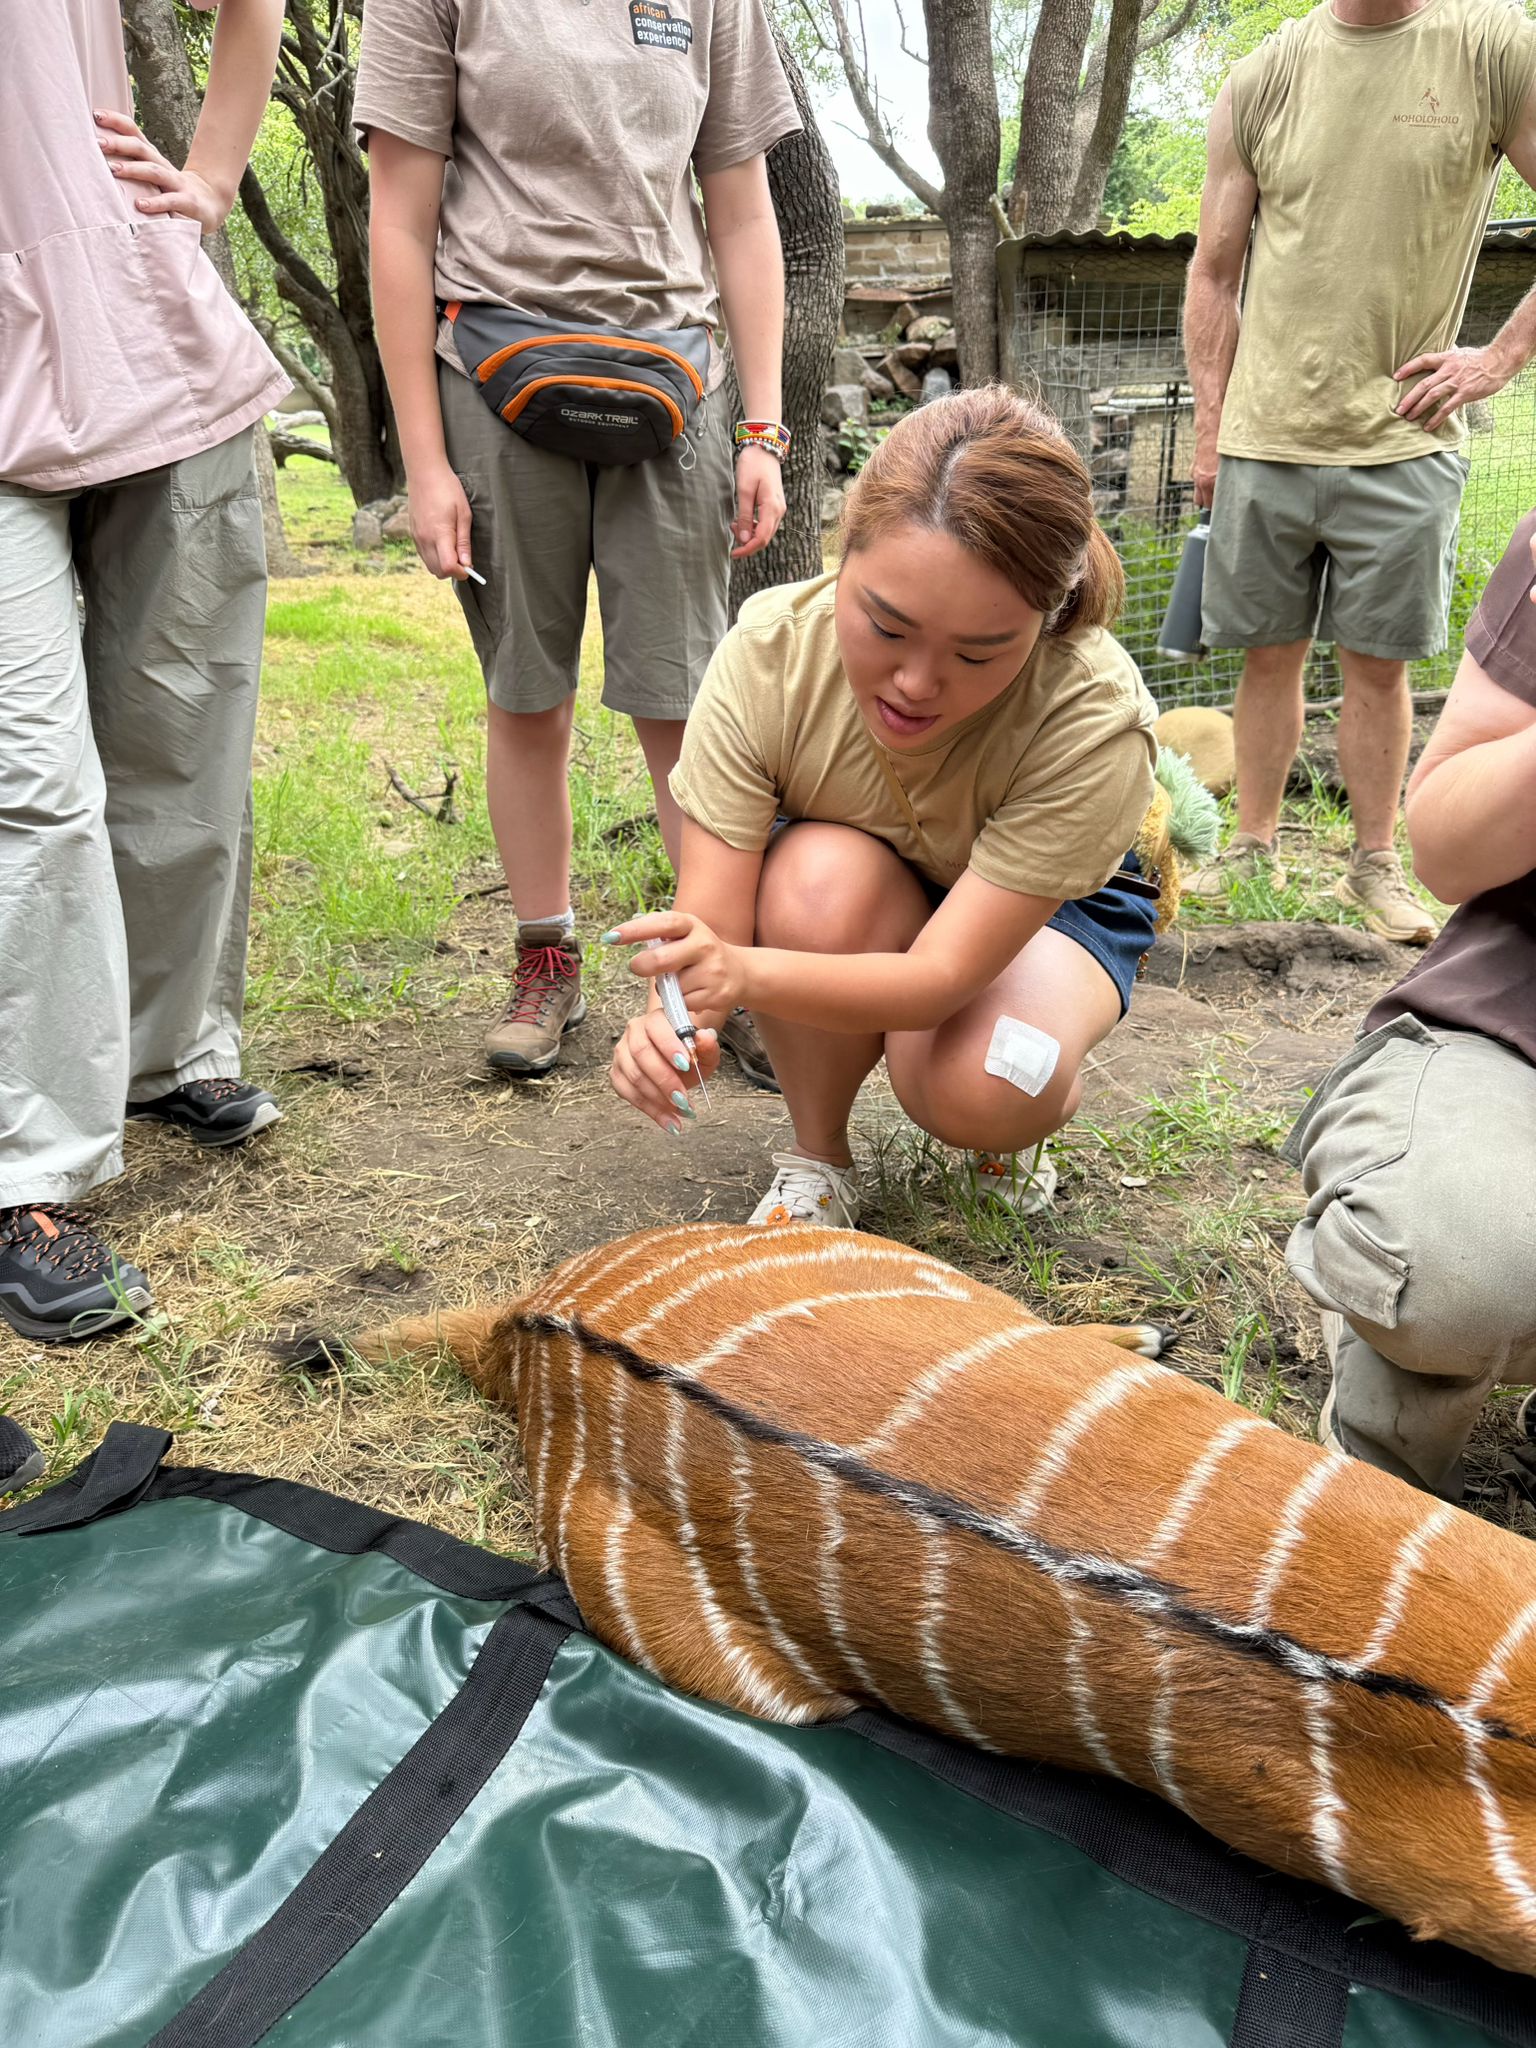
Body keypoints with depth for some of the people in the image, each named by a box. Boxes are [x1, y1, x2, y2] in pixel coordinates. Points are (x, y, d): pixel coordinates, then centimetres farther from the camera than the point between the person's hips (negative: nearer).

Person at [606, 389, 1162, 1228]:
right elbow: (712, 929, -30)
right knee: (823, 872, -35)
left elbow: (942, 975, -38)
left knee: (979, 1090, -34)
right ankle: (817, 1161, -10)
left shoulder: (1094, 717, -36)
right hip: (854, 916, 2)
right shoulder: (765, 654, -30)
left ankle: (1043, 1100, 6)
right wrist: (674, 1013, -55)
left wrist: (748, 972, -56)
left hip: (1056, 905, -2)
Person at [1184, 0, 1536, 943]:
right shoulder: (1262, 79, 6)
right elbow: (1215, 275, 10)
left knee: (1379, 661, 4)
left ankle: (1376, 866, 16)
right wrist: (1210, 430, 6)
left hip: (1402, 439, -2)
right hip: (1265, 438, 2)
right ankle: (1256, 848, 22)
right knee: (1270, 652, 8)